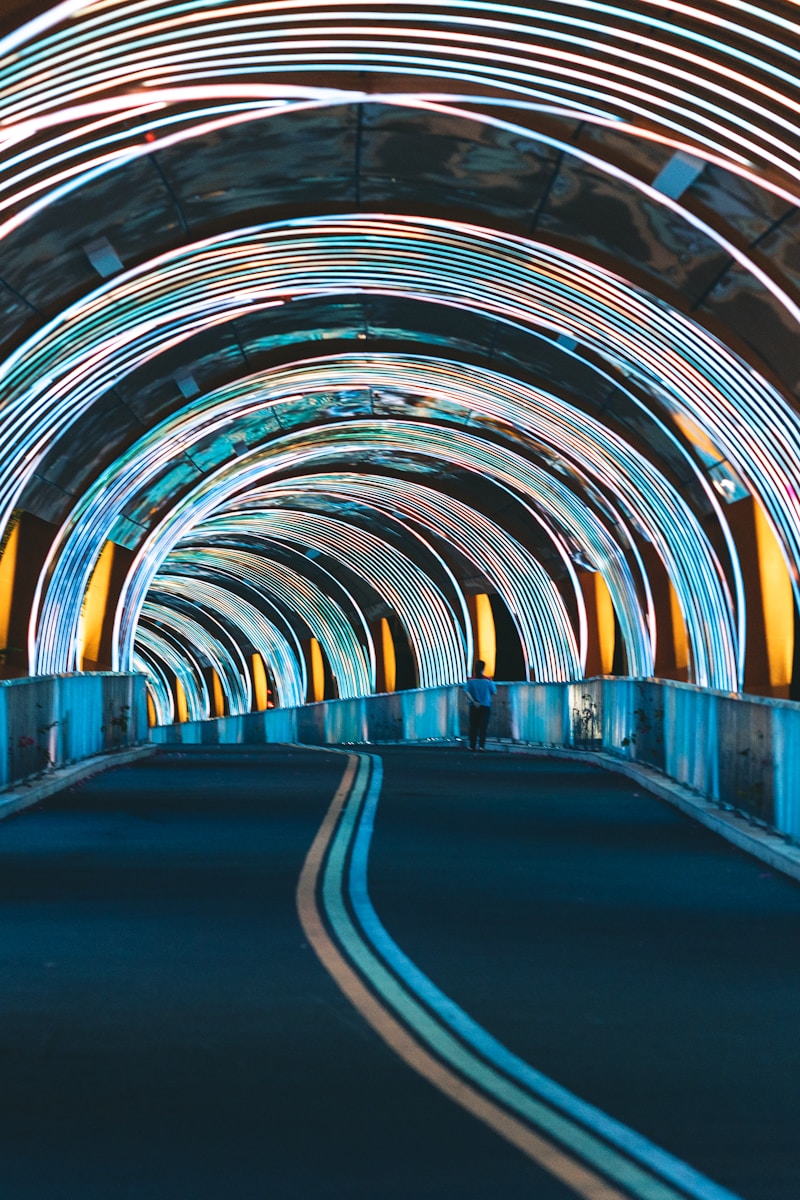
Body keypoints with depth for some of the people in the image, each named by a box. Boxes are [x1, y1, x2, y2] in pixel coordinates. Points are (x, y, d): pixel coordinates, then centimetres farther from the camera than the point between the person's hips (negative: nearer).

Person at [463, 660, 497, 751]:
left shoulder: (470, 680, -3)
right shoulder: (488, 680, -6)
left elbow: (467, 692, -12)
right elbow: (494, 692, 1)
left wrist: (474, 701, -14)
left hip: (474, 706, 1)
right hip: (486, 706, -1)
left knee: (473, 726, 8)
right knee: (483, 726, 0)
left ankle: (472, 745, 8)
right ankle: (481, 745, -10)